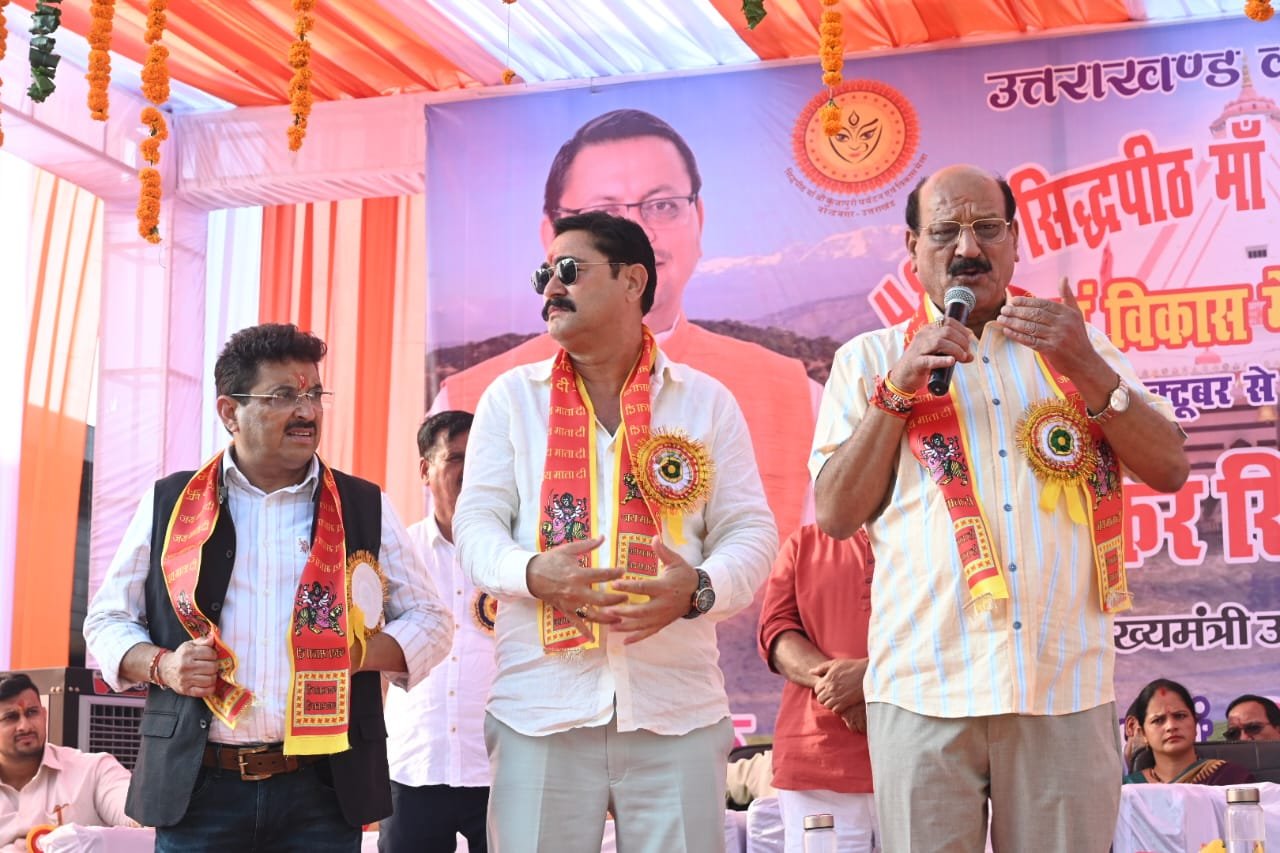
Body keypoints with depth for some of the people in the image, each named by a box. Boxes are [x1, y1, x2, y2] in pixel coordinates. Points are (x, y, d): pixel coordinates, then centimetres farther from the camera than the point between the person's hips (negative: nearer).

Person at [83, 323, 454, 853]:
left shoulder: (365, 507, 8)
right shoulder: (169, 503, 7)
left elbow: (430, 621, 11)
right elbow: (107, 619, 13)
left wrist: (359, 652, -9)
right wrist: (161, 665, -8)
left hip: (324, 789, 0)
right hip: (197, 788, 0)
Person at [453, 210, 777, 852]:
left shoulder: (707, 401, 8)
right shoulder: (512, 396, 9)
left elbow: (749, 532, 4)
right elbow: (476, 524, 4)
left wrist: (700, 588, -18)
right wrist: (534, 572, -18)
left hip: (678, 711, 0)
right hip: (540, 709, 0)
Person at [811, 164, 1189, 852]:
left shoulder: (1076, 348, 14)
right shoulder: (870, 360, 9)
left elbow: (1169, 469, 4)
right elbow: (836, 515, 2)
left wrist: (1087, 370, -9)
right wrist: (898, 389, -8)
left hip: (1066, 684, 1)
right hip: (924, 685, -1)